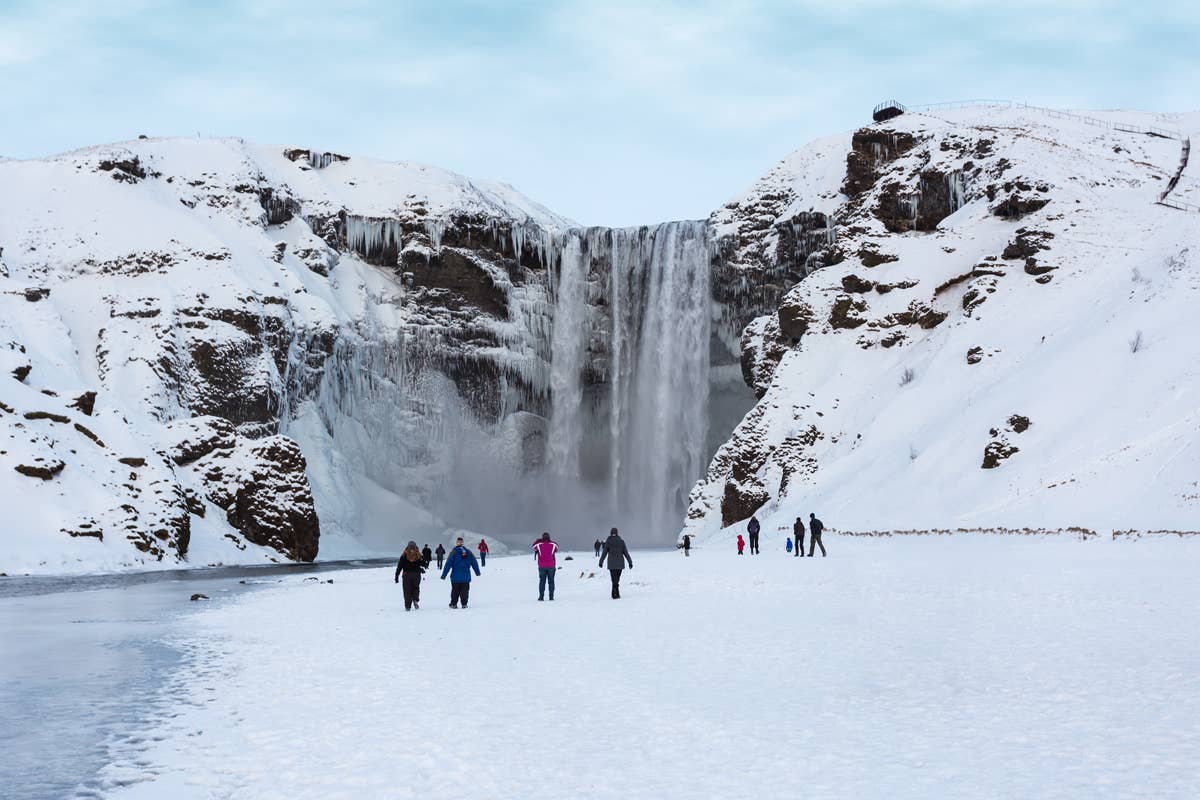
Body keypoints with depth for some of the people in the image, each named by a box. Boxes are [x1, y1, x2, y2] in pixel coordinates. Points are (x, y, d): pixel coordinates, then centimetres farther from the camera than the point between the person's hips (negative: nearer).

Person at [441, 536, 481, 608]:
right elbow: (474, 563, 8)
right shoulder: (468, 552, 1)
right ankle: (464, 604, 5)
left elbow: (448, 564, -10)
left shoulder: (454, 552, -8)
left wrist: (444, 575, -5)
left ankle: (453, 604, 9)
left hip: (455, 577, -2)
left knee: (455, 591, 8)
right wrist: (477, 572, 21)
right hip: (466, 577, 2)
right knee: (464, 590, 8)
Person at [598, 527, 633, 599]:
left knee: (614, 579, 0)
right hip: (620, 563, 2)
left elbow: (604, 553, -2)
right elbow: (626, 552, 0)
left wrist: (601, 562, 8)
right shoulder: (621, 541, 1)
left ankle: (616, 595, -10)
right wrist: (630, 562, 3)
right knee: (617, 578, 16)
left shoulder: (608, 542, -4)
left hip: (611, 564, -2)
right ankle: (614, 594, 20)